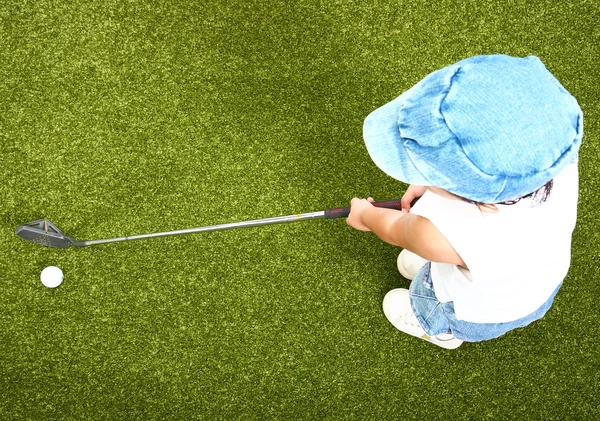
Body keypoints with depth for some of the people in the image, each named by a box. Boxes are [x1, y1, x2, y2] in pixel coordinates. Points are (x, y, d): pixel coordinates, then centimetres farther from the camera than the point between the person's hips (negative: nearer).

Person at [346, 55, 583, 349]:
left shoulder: (440, 235, -50)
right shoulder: (551, 148, -37)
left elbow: (398, 231, -23)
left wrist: (366, 215, -2)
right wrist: (435, 186, -5)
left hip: (481, 313, -4)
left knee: (427, 308, 30)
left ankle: (441, 331, 63)